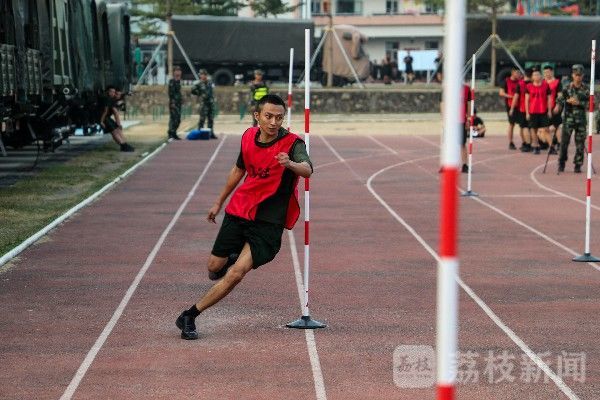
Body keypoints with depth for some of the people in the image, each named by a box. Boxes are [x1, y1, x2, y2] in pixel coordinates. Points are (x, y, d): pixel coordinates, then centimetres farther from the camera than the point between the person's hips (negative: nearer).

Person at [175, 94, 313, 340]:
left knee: (237, 273, -18)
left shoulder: (292, 143, -15)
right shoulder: (248, 137, 1)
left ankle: (189, 316, -6)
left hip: (269, 221, -5)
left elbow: (307, 170, -35)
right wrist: (219, 202, 27)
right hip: (239, 210, 5)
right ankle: (232, 258, 45)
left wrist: (291, 164, -58)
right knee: (215, 267, 8)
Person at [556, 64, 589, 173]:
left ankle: (578, 165, 10)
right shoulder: (567, 88, 3)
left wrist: (579, 103, -16)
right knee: (564, 141, -5)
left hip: (581, 119, 1)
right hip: (569, 118, -1)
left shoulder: (586, 89, 4)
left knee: (580, 143, 1)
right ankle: (561, 163, 9)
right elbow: (559, 99, -3)